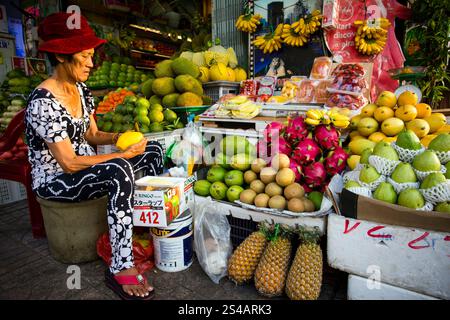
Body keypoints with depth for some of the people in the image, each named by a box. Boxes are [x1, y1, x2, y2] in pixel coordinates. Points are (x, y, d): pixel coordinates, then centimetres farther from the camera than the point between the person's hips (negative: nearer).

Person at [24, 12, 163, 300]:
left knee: (153, 149, -1)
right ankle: (121, 268, -26)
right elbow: (69, 163, -26)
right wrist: (123, 155, -24)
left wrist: (118, 137, -10)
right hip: (54, 181, -8)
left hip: (86, 167, 9)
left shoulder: (81, 89, 2)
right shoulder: (43, 102, -23)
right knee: (120, 171, -38)